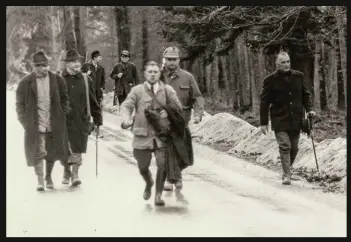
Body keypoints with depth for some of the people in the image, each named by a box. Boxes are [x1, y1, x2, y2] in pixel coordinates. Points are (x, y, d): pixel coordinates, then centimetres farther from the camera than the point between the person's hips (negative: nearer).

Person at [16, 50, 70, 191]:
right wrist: (24, 121, -4)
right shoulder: (25, 83, -4)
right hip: (35, 125, -2)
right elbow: (20, 104, 2)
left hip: (54, 125, 2)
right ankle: (40, 180, 3)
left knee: (53, 152, 13)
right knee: (38, 152, -8)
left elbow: (64, 99, 9)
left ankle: (48, 177, 34)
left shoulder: (57, 80, 0)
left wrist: (63, 115, 0)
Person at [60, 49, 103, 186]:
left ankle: (75, 174, 11)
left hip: (81, 121, 1)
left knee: (77, 149, -1)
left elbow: (93, 101, 10)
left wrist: (97, 119, 8)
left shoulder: (85, 80, 4)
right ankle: (66, 172, 27)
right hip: (64, 120, -1)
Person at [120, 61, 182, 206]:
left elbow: (177, 107, 8)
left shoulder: (167, 90, 3)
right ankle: (148, 184, 45)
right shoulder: (137, 90, 0)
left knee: (163, 164, -14)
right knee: (143, 167, 10)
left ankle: (158, 195, 4)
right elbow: (126, 106, -7)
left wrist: (168, 112, -12)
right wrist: (126, 119, -27)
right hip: (143, 135, 0)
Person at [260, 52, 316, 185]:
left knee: (294, 148, 8)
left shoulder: (298, 76, 6)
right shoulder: (270, 80, -5)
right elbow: (264, 102, -3)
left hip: (296, 119, 4)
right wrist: (263, 123, -4)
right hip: (280, 120, -4)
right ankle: (287, 176, -8)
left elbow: (306, 94, 14)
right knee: (285, 146, -13)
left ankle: (287, 170, 29)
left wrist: (309, 109, -3)